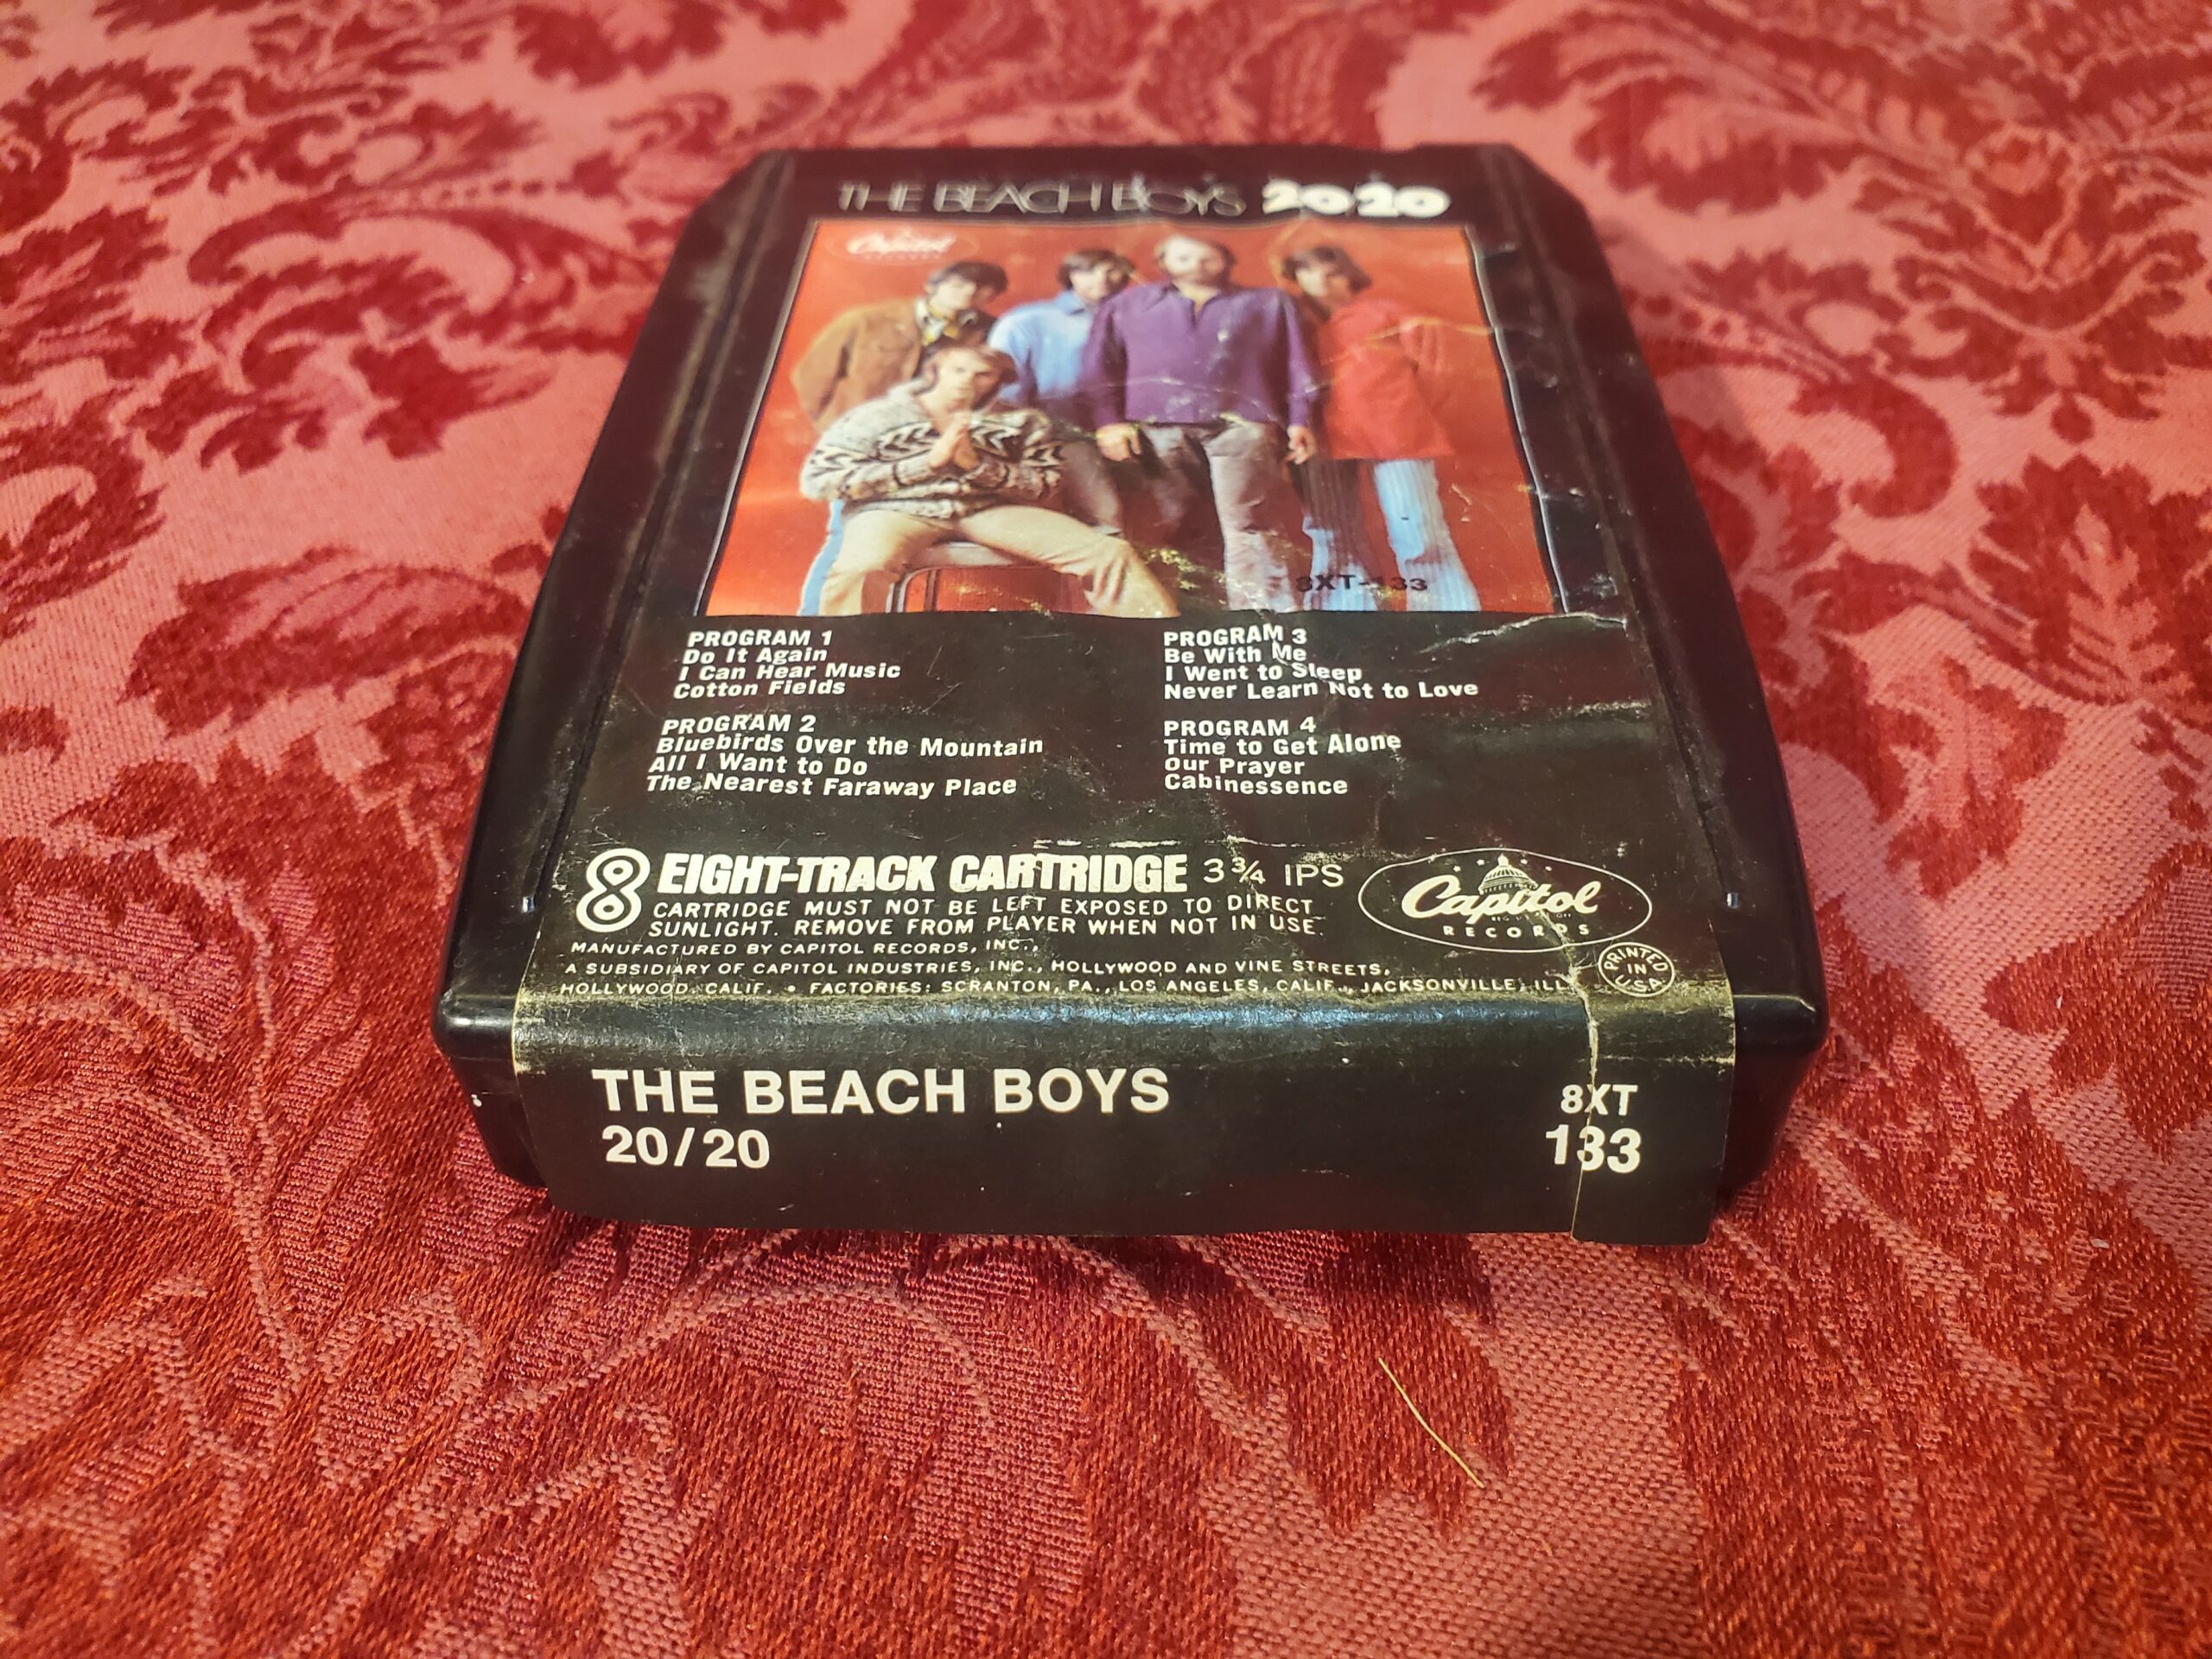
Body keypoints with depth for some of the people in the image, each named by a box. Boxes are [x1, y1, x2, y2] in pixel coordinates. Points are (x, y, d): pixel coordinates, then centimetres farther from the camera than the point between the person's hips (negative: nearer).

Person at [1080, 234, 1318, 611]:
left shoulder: (1269, 303, 23)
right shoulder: (1128, 303, 23)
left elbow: (1295, 366, 17)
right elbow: (1100, 367, 15)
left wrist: (1299, 420, 4)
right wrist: (1108, 421, 0)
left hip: (1241, 425, -1)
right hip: (1155, 427, 1)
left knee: (1250, 528, -12)